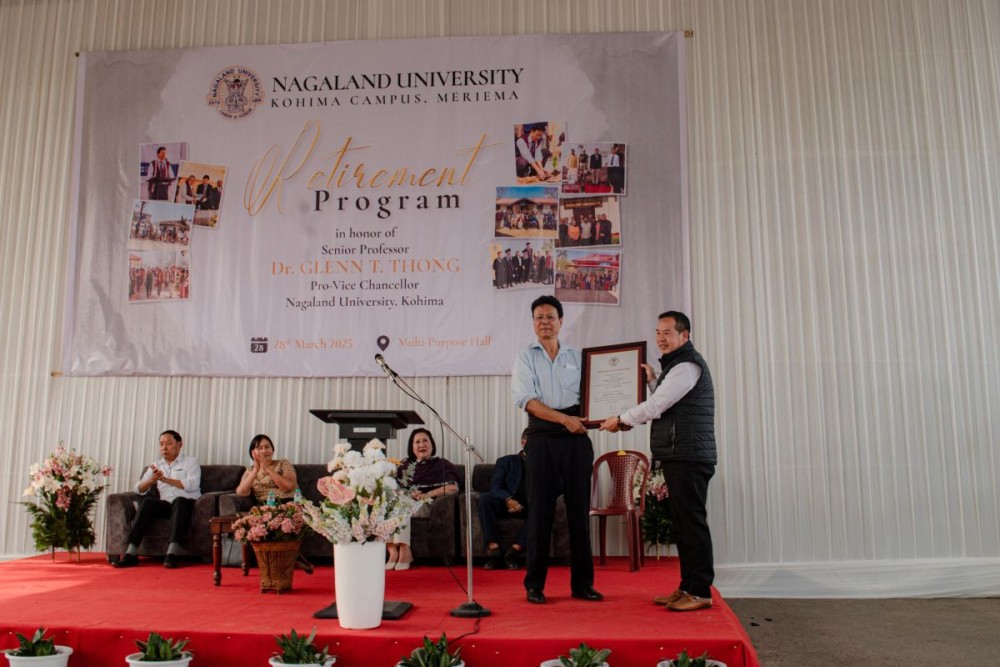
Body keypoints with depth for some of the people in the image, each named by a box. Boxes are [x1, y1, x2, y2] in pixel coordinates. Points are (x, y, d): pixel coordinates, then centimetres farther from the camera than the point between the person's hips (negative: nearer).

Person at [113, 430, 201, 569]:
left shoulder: (190, 461, 9)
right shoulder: (156, 465, 21)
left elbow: (193, 484, -9)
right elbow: (139, 489, 10)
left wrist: (166, 479, -16)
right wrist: (151, 480, -12)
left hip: (187, 502, -3)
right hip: (166, 504, 3)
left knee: (179, 501, -36)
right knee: (147, 502, -26)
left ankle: (172, 553, -44)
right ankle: (131, 553, -31)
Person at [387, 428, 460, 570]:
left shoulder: (442, 465, 14)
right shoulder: (405, 465, 24)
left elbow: (453, 488, -2)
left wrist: (430, 494, -16)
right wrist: (408, 493, -10)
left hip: (426, 505, -3)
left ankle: (404, 552, -39)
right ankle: (393, 551, -37)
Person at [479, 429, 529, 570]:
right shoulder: (506, 461, 18)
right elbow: (495, 486, 1)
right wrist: (508, 499, -19)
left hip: (531, 506, 0)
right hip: (508, 505, 0)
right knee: (485, 498, -29)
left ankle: (513, 551, -35)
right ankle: (493, 550, -34)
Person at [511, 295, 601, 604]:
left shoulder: (577, 355, 13)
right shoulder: (526, 357, 5)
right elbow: (527, 399, -7)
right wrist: (564, 418, -16)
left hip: (577, 438, 2)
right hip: (543, 438, -2)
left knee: (579, 509, 6)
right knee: (540, 511, 1)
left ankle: (582, 583, 16)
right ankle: (534, 584, 11)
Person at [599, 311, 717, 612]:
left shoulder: (687, 365, -11)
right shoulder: (675, 364, 22)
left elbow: (655, 406, -14)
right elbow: (664, 405, 23)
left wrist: (620, 420, -2)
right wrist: (653, 380, 12)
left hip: (689, 457, -10)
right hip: (678, 457, 10)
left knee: (691, 522, -7)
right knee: (683, 522, 11)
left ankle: (700, 591, -2)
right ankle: (688, 587, 17)